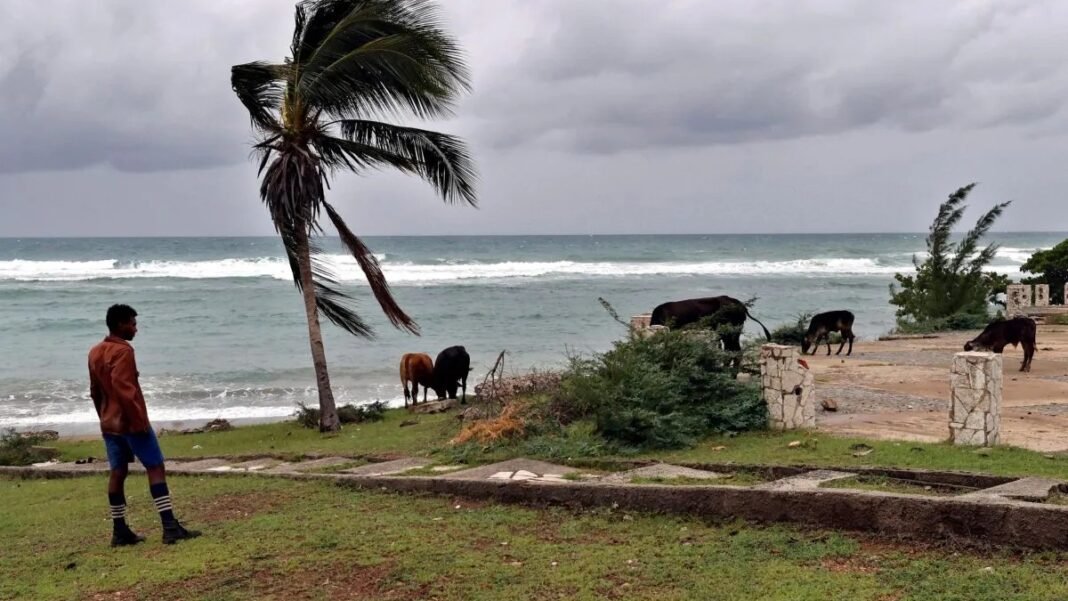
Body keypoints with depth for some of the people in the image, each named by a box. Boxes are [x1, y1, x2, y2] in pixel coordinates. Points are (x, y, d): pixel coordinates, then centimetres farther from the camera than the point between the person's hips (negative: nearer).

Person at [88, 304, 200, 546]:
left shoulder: (95, 353, 13)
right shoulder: (123, 351, -15)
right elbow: (124, 388, -24)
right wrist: (140, 420, -21)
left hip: (109, 424, 9)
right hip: (131, 423, -9)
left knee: (118, 473, 9)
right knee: (156, 468, -6)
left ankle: (120, 531, 10)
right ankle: (170, 526, -11)